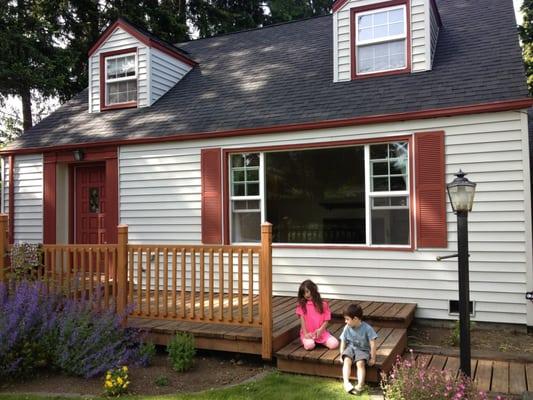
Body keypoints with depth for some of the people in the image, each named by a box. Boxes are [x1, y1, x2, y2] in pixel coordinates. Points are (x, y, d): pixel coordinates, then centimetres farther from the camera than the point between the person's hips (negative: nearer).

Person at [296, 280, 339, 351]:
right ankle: (307, 340, 2)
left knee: (334, 344, -20)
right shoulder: (302, 305, 3)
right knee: (309, 345, -33)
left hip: (321, 332, 2)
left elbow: (326, 321, 2)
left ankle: (319, 341, 7)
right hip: (307, 333, -2)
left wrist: (320, 330, -14)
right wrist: (305, 333, -14)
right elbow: (302, 320, -4)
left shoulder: (323, 304, 4)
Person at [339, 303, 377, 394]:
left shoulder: (367, 328, -16)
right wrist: (342, 355, -3)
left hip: (363, 350, -3)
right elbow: (343, 342, 4)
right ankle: (346, 382, -32)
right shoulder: (347, 328, -5)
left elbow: (372, 344, -13)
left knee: (360, 363, -29)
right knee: (347, 360, -26)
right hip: (350, 348, 3)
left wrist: (373, 358, -12)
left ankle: (360, 385, -31)